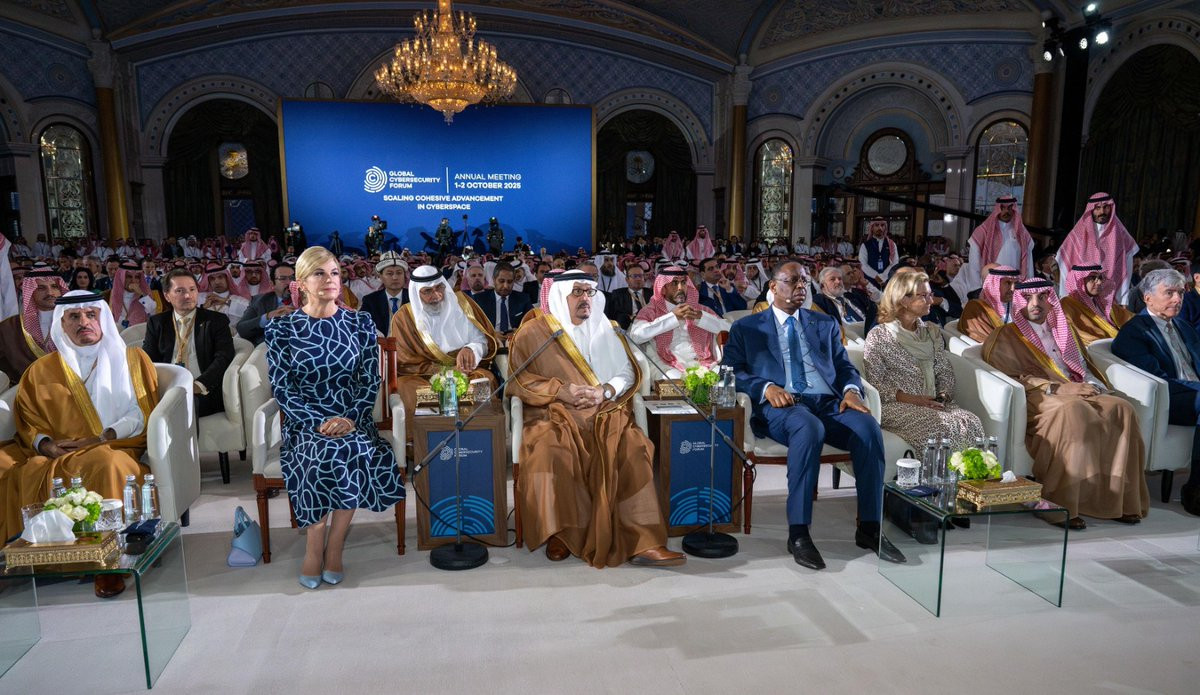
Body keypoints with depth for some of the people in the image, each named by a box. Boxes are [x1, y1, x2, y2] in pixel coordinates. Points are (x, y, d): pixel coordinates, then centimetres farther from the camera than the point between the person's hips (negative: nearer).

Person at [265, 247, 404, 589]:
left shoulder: (360, 323, 6)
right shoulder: (281, 329, 2)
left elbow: (371, 381, 2)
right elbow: (282, 389, -3)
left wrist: (350, 419, -15)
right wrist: (320, 422, -17)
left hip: (353, 420, 1)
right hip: (305, 422, -1)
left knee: (351, 450, -31)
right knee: (323, 450, -33)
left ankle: (333, 548, -14)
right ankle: (315, 549, -15)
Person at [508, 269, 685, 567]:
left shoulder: (605, 330, 19)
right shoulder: (534, 331, 8)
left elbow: (628, 373, 12)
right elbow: (517, 380, 0)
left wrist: (605, 391, -9)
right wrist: (561, 390, -12)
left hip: (604, 412, 2)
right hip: (555, 414, -2)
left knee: (632, 448, -28)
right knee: (552, 452, -35)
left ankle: (642, 542, -28)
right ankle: (560, 531, -16)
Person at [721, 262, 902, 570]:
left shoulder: (825, 324, 26)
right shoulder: (746, 328, 15)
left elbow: (845, 367, 18)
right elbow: (731, 371, 4)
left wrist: (851, 389, -6)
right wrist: (766, 387, -15)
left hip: (829, 403, 4)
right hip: (781, 406, -4)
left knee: (868, 427, -28)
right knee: (809, 427, -38)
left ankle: (869, 528, -16)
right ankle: (798, 533, -32)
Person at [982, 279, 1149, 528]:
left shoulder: (1063, 331, 26)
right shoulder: (1005, 337, 6)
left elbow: (1084, 367, 21)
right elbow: (1010, 378, -7)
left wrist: (1091, 385, -3)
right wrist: (1058, 388, -16)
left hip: (1077, 393, 6)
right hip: (1038, 400, -6)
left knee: (1121, 408, -23)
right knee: (1072, 410, -37)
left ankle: (1119, 499, -19)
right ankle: (1060, 505, -36)